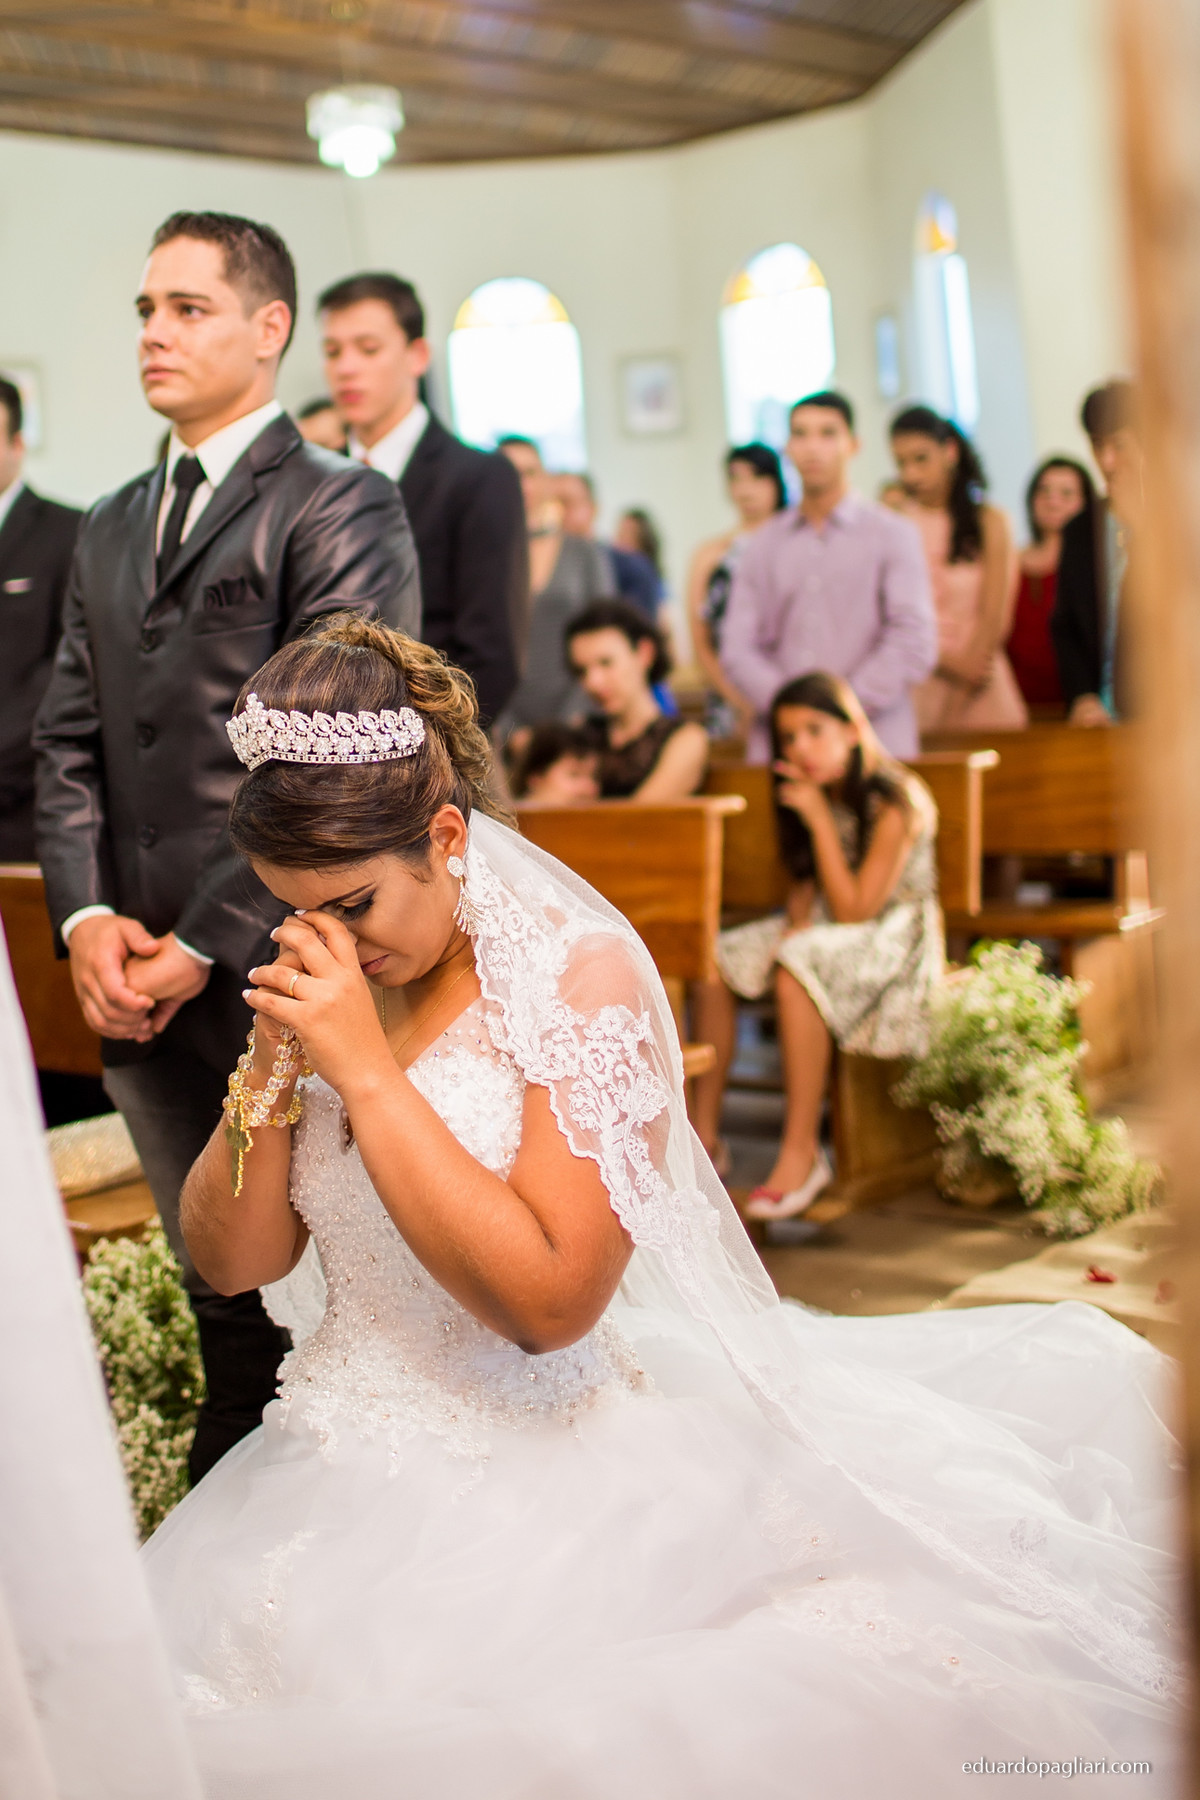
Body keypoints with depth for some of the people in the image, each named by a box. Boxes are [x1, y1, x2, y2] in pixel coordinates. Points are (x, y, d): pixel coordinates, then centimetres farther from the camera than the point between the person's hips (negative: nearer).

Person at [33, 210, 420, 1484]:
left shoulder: (341, 508, -4)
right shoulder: (110, 531, 19)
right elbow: (67, 742, 14)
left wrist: (202, 947, -14)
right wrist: (85, 918, -2)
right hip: (142, 992, 6)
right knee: (223, 1311, 16)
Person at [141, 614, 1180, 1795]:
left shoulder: (580, 972, -12)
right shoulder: (321, 981, 7)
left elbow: (549, 1299, -20)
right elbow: (232, 1258, 8)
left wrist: (366, 1073, -21)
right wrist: (270, 1070, -9)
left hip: (536, 1471, -5)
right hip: (331, 1487, 5)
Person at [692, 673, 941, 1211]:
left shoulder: (895, 803, -19)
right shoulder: (821, 797, 5)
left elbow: (854, 909, -22)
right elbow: (804, 884, 12)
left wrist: (819, 819, -21)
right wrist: (796, 923, -11)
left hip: (895, 939, -8)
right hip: (825, 931, 8)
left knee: (795, 974, -35)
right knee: (714, 961, -9)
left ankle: (801, 1152, -28)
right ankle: (703, 1134, -7)